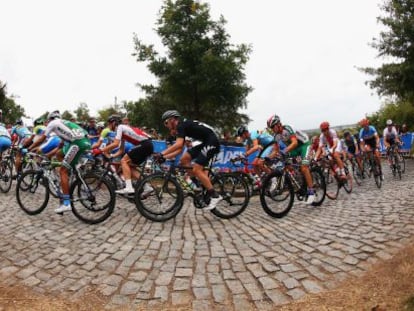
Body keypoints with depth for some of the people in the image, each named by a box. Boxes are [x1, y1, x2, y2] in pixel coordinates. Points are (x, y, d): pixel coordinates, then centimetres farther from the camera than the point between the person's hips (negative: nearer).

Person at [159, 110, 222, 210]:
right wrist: (165, 157, 10)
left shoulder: (181, 125, -10)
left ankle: (215, 196, -9)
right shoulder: (182, 127, 19)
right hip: (206, 142, 10)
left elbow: (178, 144, -26)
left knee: (196, 169, -14)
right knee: (184, 159, 6)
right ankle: (201, 182, 8)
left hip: (212, 142, -10)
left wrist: (162, 154, -23)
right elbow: (179, 150, 17)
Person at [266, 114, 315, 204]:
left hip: (304, 144, -8)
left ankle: (311, 192, -15)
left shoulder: (287, 128, -28)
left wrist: (284, 151, -55)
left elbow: (295, 142, -41)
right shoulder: (276, 136, -7)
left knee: (304, 167, -21)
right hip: (294, 148, 8)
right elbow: (275, 150, -4)